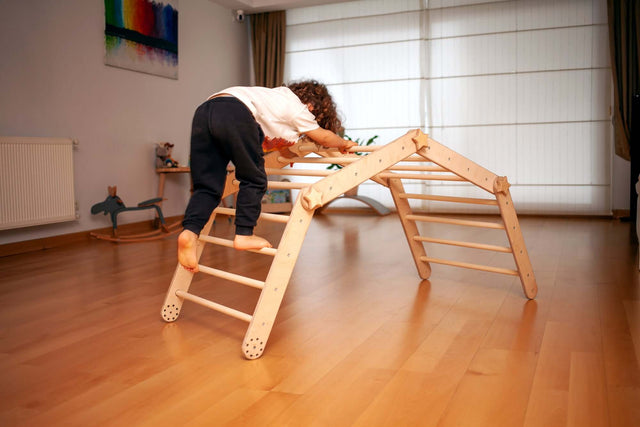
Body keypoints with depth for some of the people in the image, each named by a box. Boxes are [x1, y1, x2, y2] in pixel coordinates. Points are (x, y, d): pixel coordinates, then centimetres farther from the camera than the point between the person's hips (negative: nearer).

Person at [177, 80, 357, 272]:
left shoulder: (281, 99, 38)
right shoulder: (297, 107, 15)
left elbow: (285, 150, 46)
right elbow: (324, 137, 27)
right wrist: (344, 144, 45)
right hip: (235, 114, -8)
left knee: (207, 186, 4)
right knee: (253, 181, 6)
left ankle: (190, 231, -15)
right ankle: (244, 235, 4)